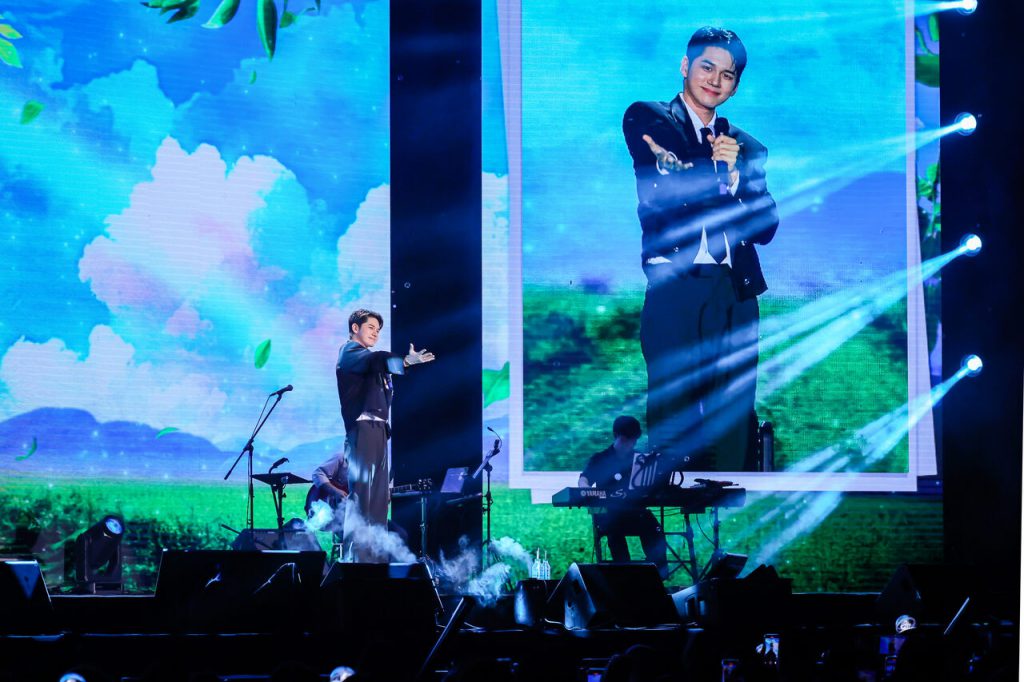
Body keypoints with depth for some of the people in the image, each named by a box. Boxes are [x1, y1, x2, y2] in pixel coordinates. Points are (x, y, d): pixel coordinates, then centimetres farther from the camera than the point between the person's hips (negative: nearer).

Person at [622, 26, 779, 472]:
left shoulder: (746, 148, 20)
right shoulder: (646, 119, 10)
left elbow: (765, 228, 10)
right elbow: (659, 193, -5)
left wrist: (735, 172, -4)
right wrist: (723, 177, 3)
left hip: (736, 295, 4)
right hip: (675, 287, -4)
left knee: (733, 430, 2)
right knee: (674, 421, -6)